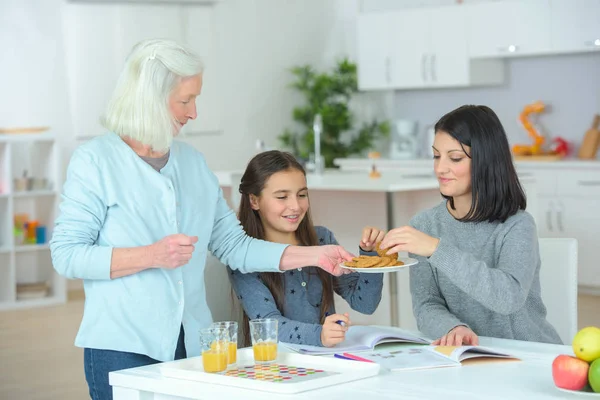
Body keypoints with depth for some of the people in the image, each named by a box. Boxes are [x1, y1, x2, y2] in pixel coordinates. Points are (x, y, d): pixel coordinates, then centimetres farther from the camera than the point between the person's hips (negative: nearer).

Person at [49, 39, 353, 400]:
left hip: (192, 345, 5)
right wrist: (150, 256, -19)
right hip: (123, 350, -5)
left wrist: (312, 255, 4)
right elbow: (66, 254, -11)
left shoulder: (192, 161, 13)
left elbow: (234, 246, 12)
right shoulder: (94, 161, -4)